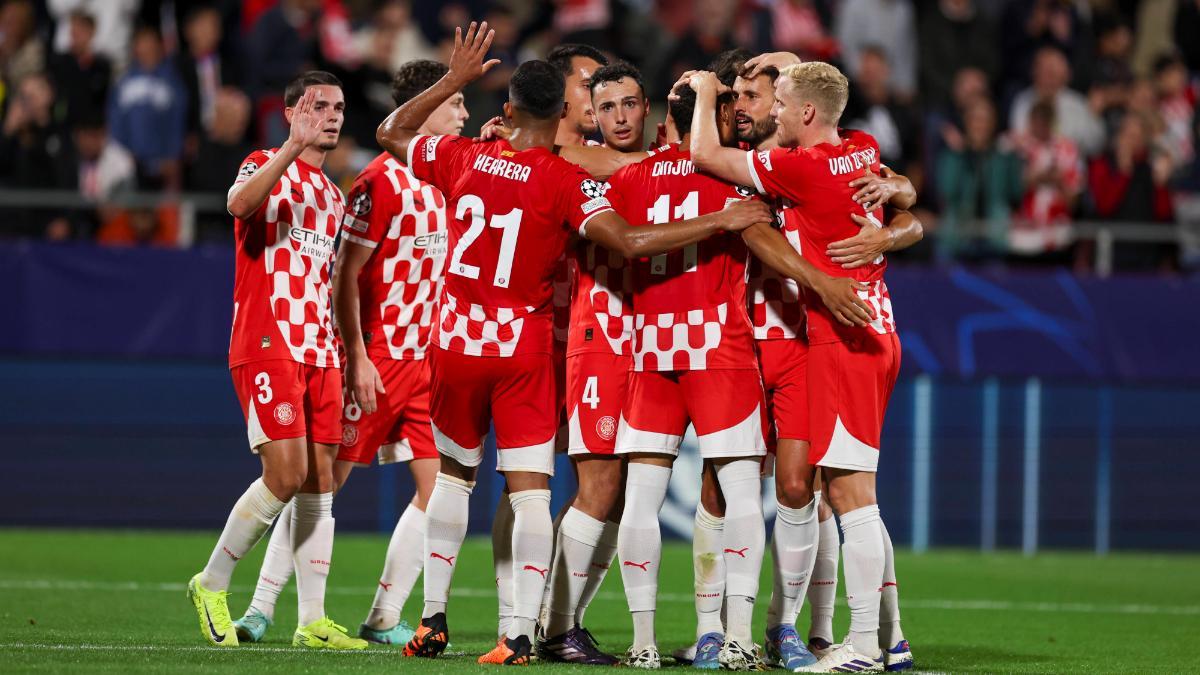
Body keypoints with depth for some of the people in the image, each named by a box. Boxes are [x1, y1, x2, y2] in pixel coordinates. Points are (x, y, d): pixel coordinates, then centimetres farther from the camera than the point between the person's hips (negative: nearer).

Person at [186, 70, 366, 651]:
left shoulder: (332, 195, 21)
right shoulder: (266, 166, -2)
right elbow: (240, 203, -26)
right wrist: (294, 147, -35)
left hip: (319, 352, 7)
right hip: (267, 343, -7)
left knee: (320, 482, 2)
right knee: (286, 475, -15)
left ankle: (312, 621, 3)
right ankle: (212, 584, 2)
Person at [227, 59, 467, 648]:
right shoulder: (381, 180, -11)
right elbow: (346, 275, -13)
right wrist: (357, 358, -16)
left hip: (426, 358, 7)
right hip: (377, 357, -7)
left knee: (437, 487, -1)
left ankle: (384, 619, 5)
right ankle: (262, 605, 5)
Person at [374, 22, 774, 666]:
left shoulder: (462, 157, -1)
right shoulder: (566, 181, -12)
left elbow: (390, 132, 16)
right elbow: (628, 241, -22)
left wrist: (454, 80, 19)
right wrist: (720, 222, -18)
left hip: (456, 339, 3)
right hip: (523, 346, -3)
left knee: (453, 474, 19)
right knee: (529, 488, -2)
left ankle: (433, 619, 20)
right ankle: (520, 632, -12)